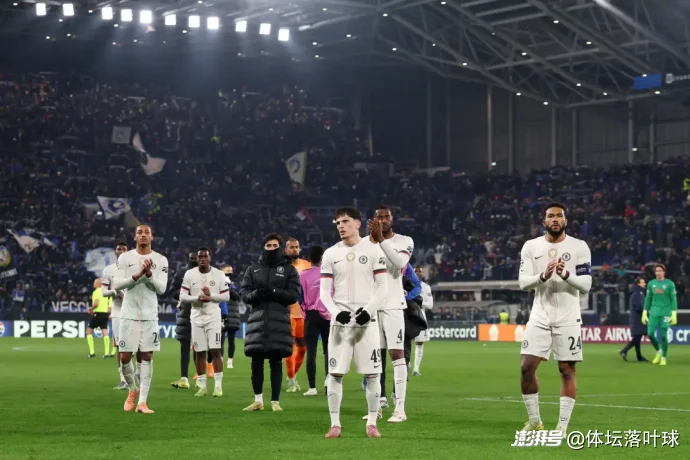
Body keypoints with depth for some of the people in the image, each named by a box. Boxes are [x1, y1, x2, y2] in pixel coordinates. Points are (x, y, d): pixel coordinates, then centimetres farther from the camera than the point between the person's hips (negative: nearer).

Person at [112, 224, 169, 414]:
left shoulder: (161, 260, 3)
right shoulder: (125, 258, 2)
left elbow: (162, 289, -4)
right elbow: (116, 284, -6)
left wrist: (149, 274, -19)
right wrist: (137, 275, -19)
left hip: (149, 315, 0)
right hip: (129, 314, 0)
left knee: (147, 357, -2)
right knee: (125, 357, 0)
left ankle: (142, 402, 0)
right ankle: (133, 390, 26)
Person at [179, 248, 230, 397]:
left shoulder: (219, 275, -1)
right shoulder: (189, 274, 1)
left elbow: (226, 296, 1)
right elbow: (182, 296, -1)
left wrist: (211, 295, -14)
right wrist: (198, 298, -17)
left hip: (213, 317, -1)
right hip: (197, 317, 1)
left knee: (215, 350, -9)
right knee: (200, 352, 4)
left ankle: (218, 385, -6)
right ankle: (202, 386, 11)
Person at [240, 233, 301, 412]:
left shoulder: (289, 270, 7)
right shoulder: (253, 269, 15)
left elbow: (294, 295, -2)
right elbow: (244, 292, 8)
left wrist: (273, 292, -16)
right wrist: (254, 295, -14)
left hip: (279, 321, -2)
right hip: (257, 320, 2)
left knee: (276, 362, 0)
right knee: (256, 362, 3)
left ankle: (275, 401, 6)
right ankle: (258, 400, 14)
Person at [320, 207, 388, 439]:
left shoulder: (373, 250, 0)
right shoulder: (331, 254, 6)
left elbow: (382, 287, -1)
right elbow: (324, 291, 5)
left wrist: (369, 309, -16)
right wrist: (336, 312, -12)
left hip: (366, 320, -2)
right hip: (340, 320, 2)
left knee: (372, 373, -2)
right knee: (335, 373, -1)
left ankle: (372, 423, 8)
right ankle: (335, 424, 5)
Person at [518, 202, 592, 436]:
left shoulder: (579, 247, 0)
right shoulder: (531, 247, 6)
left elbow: (586, 285, -4)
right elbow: (523, 282, -1)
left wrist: (566, 275, -22)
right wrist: (542, 277, -20)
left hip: (568, 318, -2)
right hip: (540, 316, 2)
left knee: (567, 371, -1)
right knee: (526, 367, -5)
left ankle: (563, 426, 5)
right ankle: (534, 421, 11)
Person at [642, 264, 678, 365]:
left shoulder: (670, 284, -3)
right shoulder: (651, 284, 7)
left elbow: (673, 299, -4)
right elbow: (648, 299, 12)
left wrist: (674, 315, -10)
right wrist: (644, 313, 8)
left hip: (666, 313, -3)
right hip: (654, 312, 3)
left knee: (663, 336, -5)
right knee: (650, 334, -7)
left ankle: (663, 358, 10)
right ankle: (658, 352, 19)